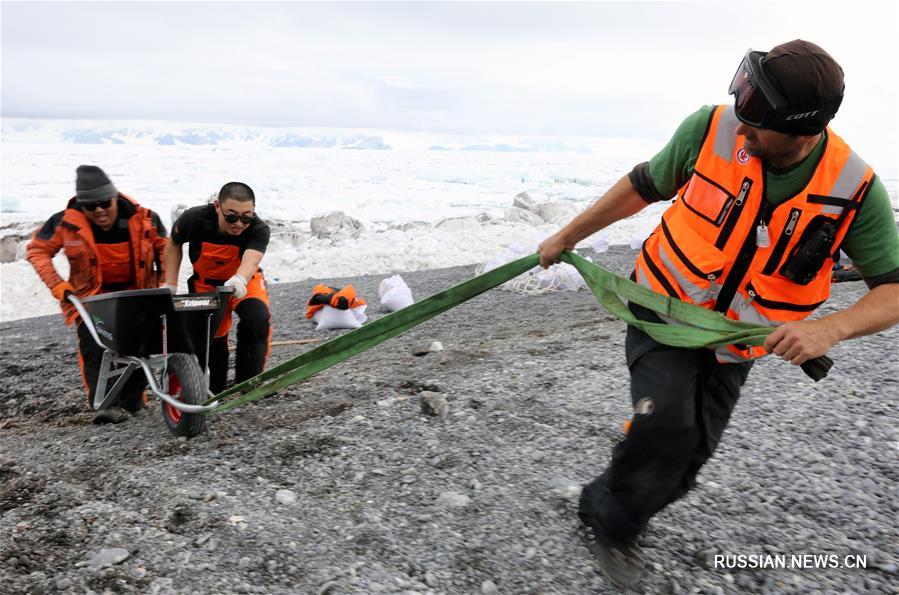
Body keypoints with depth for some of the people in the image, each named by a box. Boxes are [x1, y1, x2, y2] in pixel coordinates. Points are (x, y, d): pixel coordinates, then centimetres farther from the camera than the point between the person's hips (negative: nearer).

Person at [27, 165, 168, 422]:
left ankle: (132, 401, 17)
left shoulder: (142, 219, -12)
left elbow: (164, 247, 5)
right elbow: (37, 250, 2)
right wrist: (56, 284, -7)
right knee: (93, 347, -17)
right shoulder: (65, 223, -12)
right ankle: (104, 403, -17)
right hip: (92, 295, -1)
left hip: (137, 293, 1)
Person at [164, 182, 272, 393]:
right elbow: (174, 243, -4)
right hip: (206, 285, 2)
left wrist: (240, 280, -72)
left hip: (245, 282, -2)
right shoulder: (194, 219, -25)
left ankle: (247, 382, -14)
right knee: (213, 336, 5)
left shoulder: (259, 230, -30)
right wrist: (170, 284, -5)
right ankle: (213, 393, 29)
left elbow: (250, 260, -49)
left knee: (258, 319, -29)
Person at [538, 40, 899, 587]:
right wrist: (567, 236, 3)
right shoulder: (711, 129, -18)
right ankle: (610, 519, 8)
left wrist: (830, 328, -32)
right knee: (666, 427, -22)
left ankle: (613, 521, 35)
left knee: (686, 461, 6)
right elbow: (643, 186, -3)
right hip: (663, 309, -2)